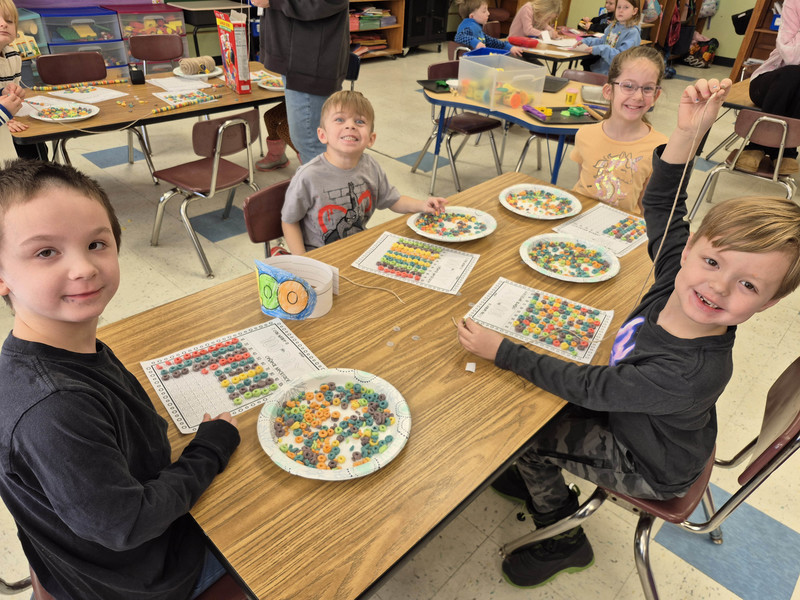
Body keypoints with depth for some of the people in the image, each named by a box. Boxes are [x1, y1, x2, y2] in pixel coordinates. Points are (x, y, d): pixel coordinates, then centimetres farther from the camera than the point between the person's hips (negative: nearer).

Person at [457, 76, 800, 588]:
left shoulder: (693, 373, -42)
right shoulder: (675, 281, -24)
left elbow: (587, 386, -33)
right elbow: (663, 204, -13)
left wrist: (501, 350, -30)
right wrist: (689, 131, -30)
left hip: (650, 468, -7)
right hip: (628, 414, 7)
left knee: (522, 432, -6)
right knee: (544, 403, 10)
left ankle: (564, 539, 20)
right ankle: (537, 476, 35)